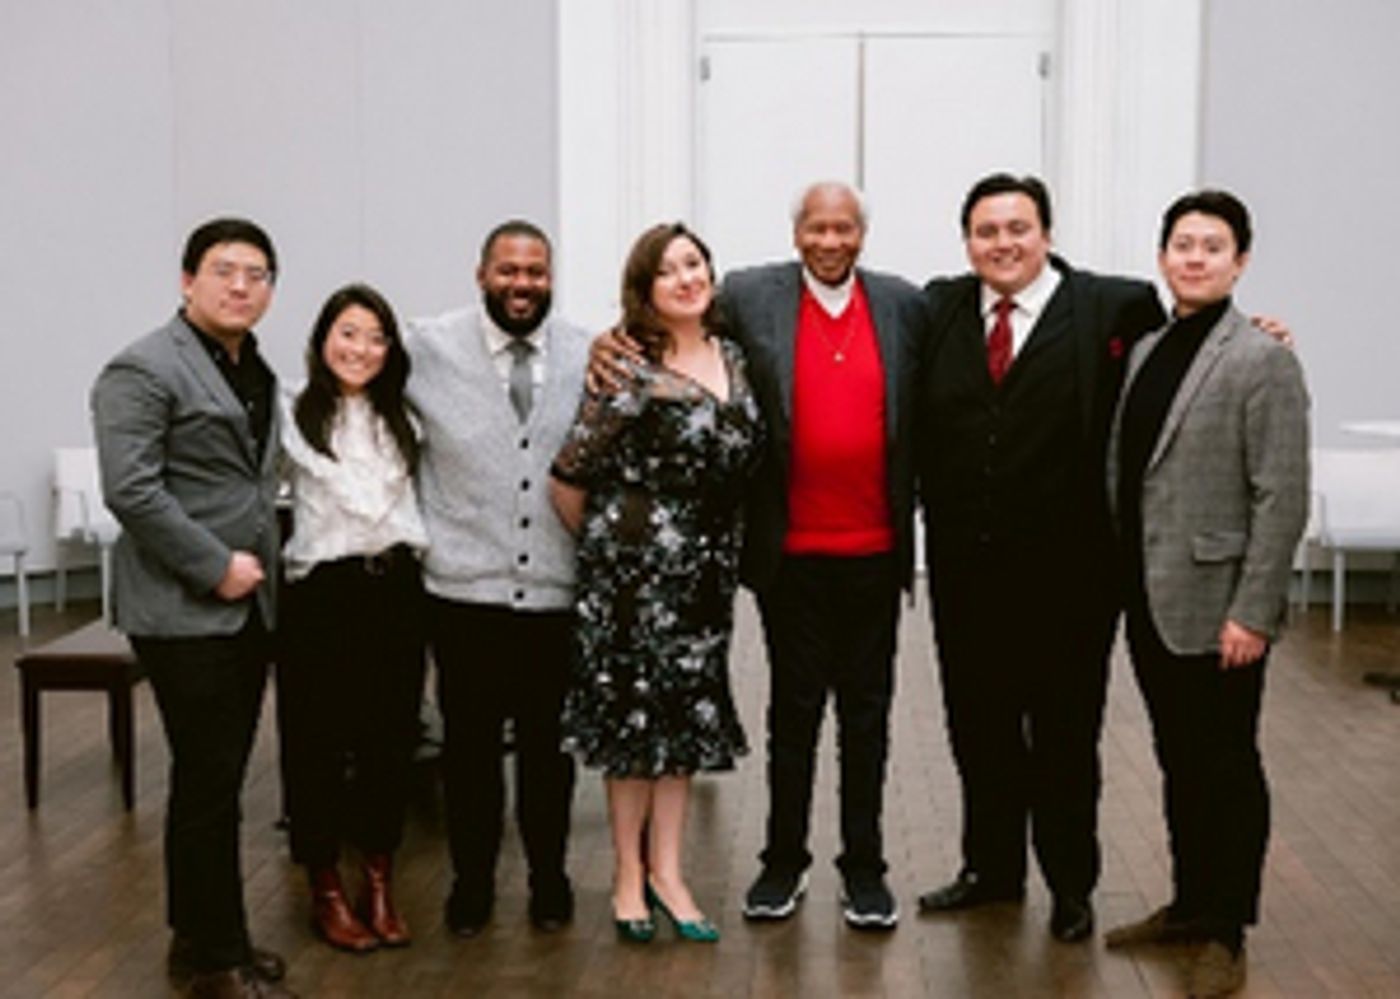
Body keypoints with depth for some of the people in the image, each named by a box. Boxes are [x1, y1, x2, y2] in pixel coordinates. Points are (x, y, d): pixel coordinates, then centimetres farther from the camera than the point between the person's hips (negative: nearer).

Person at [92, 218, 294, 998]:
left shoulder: (256, 371, 15)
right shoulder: (145, 370, -11)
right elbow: (130, 490, -19)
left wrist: (263, 563, 9)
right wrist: (216, 566, -18)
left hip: (247, 607, 8)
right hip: (185, 611, -8)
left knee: (219, 780, 14)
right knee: (209, 784, -2)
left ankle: (199, 936, 26)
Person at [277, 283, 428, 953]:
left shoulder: (398, 420, 12)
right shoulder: (293, 418, -4)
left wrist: (411, 547, 5)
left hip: (394, 590, 4)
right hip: (322, 592, -4)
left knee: (391, 738, 8)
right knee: (320, 742, 4)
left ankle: (379, 885, 21)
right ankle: (326, 892, 17)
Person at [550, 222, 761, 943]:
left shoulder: (731, 357, 8)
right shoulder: (632, 369, -13)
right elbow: (569, 476, -12)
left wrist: (720, 547, 13)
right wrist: (599, 543, 2)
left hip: (708, 565, 6)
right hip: (638, 560, -6)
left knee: (688, 711, 10)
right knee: (635, 709, 3)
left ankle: (666, 870, 19)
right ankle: (629, 873, 15)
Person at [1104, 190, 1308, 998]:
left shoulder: (1263, 361, -10)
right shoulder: (1146, 352, 10)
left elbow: (1282, 499, -15)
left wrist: (1252, 613, -17)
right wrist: (1118, 580, 8)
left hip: (1215, 608, -6)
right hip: (1149, 601, 6)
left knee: (1226, 767, 5)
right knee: (1178, 762, 16)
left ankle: (1226, 932, 18)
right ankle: (1190, 904, 30)